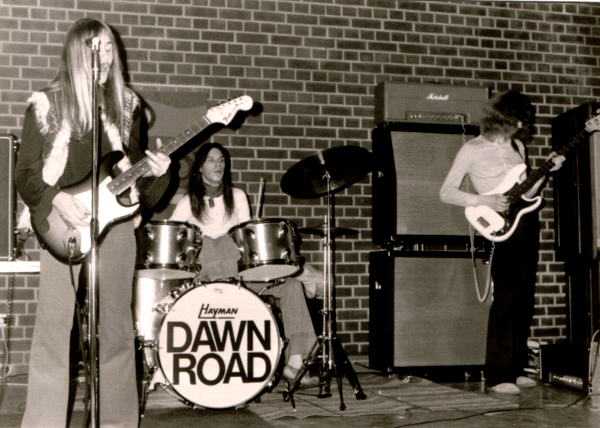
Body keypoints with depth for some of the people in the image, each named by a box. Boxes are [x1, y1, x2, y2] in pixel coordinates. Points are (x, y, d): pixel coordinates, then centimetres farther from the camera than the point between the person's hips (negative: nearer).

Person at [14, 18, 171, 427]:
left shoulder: (127, 105, 12)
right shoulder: (46, 104, 3)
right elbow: (25, 173, 2)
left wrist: (156, 171, -4)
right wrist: (56, 199, -15)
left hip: (116, 222, 2)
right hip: (61, 225, -2)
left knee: (117, 328, 4)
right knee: (53, 328, -5)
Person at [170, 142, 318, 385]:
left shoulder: (237, 197, 14)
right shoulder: (189, 202, 7)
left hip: (239, 268, 3)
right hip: (204, 274, -2)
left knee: (291, 285, -17)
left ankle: (294, 362, -21)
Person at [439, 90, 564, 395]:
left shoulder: (517, 147, 16)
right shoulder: (472, 150, -4)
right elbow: (446, 192, -7)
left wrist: (546, 171, 5)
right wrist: (482, 201, -18)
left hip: (526, 223, 7)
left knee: (524, 299, 7)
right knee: (506, 299, -10)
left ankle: (515, 368, 16)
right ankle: (498, 376, -4)